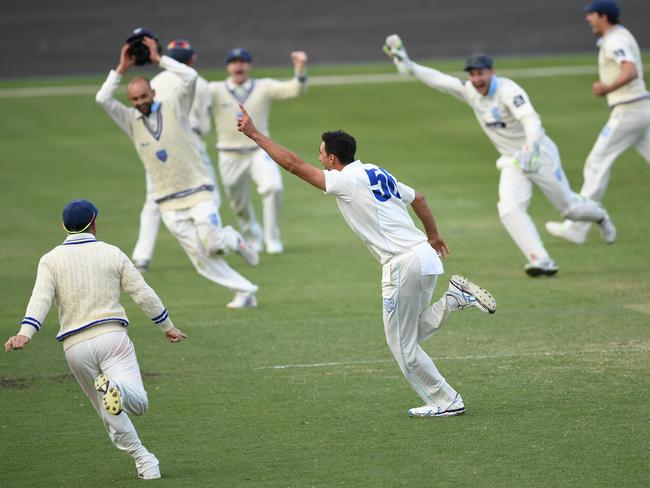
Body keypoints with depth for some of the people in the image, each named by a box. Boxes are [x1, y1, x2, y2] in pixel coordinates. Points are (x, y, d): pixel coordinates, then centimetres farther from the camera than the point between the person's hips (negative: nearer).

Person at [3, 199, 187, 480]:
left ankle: (143, 461, 9)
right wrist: (167, 326, 18)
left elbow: (41, 299, -12)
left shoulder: (51, 260, 5)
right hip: (112, 336, -1)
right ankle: (116, 390, -42)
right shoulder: (112, 254, 7)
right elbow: (144, 295, 6)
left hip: (75, 347, 1)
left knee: (109, 412, 16)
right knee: (137, 402, -9)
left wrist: (25, 333, -23)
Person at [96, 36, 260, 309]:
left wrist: (159, 59, -12)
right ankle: (246, 292, 7)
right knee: (201, 259, -3)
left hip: (197, 194, -3)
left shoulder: (174, 109, 0)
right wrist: (121, 69, -8)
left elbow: (190, 77, -15)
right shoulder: (130, 121, 6)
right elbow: (102, 99, -7)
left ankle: (232, 239, 15)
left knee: (212, 244, -19)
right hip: (169, 205, 3)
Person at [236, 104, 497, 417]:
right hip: (425, 254, 8)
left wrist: (255, 135, -5)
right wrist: (433, 235, 41)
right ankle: (455, 297, 5)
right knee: (414, 332, 20)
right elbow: (418, 198, 27)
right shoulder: (377, 173, 17)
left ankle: (446, 402, 5)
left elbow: (294, 164, -9)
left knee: (402, 344, 2)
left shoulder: (345, 181, -8)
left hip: (403, 264, -8)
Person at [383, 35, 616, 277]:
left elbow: (531, 120, -39)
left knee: (569, 206, 9)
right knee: (510, 210, -17)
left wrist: (532, 150, -54)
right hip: (512, 162, 6)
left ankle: (599, 216, 43)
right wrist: (408, 65, -11)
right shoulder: (469, 91, -4)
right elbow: (438, 80, -1)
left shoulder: (508, 90, -26)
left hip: (540, 155, -6)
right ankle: (542, 261, -20)